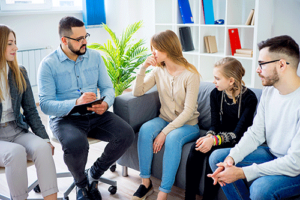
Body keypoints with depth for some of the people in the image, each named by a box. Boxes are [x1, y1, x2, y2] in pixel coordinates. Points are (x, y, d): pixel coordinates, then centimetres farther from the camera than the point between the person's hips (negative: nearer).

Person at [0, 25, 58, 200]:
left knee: (43, 148, -27)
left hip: (18, 131, 3)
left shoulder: (19, 73, 7)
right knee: (16, 152, -34)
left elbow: (30, 110, 9)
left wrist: (44, 138, 1)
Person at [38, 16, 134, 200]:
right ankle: (81, 183, 1)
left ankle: (94, 174, 6)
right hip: (65, 118, -4)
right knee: (76, 144, -36)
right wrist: (76, 103, -29)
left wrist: (106, 103, -16)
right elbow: (46, 104, -13)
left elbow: (108, 87, 8)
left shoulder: (95, 56, 7)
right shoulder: (48, 65, -7)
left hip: (96, 116, 4)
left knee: (126, 134, -20)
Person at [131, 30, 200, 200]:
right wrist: (143, 68, -10)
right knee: (145, 129, -27)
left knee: (172, 138, -36)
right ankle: (146, 183, -18)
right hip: (165, 119, 5)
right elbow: (138, 92, 2)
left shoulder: (191, 75, -15)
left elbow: (188, 111, -18)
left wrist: (165, 132, -25)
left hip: (188, 124, -4)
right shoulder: (159, 71, 4)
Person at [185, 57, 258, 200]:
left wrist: (213, 140, -34)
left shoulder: (249, 98, -17)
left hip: (238, 141, -5)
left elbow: (239, 133, -20)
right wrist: (208, 136, -24)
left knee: (213, 153, -31)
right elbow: (215, 124, 0)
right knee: (196, 148, -23)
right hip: (221, 135, 5)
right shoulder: (216, 94, -2)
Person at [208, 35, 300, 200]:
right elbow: (255, 134, 2)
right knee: (217, 157, -2)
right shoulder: (269, 92, 0)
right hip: (272, 155, 8)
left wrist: (242, 173, -29)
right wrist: (231, 157, -16)